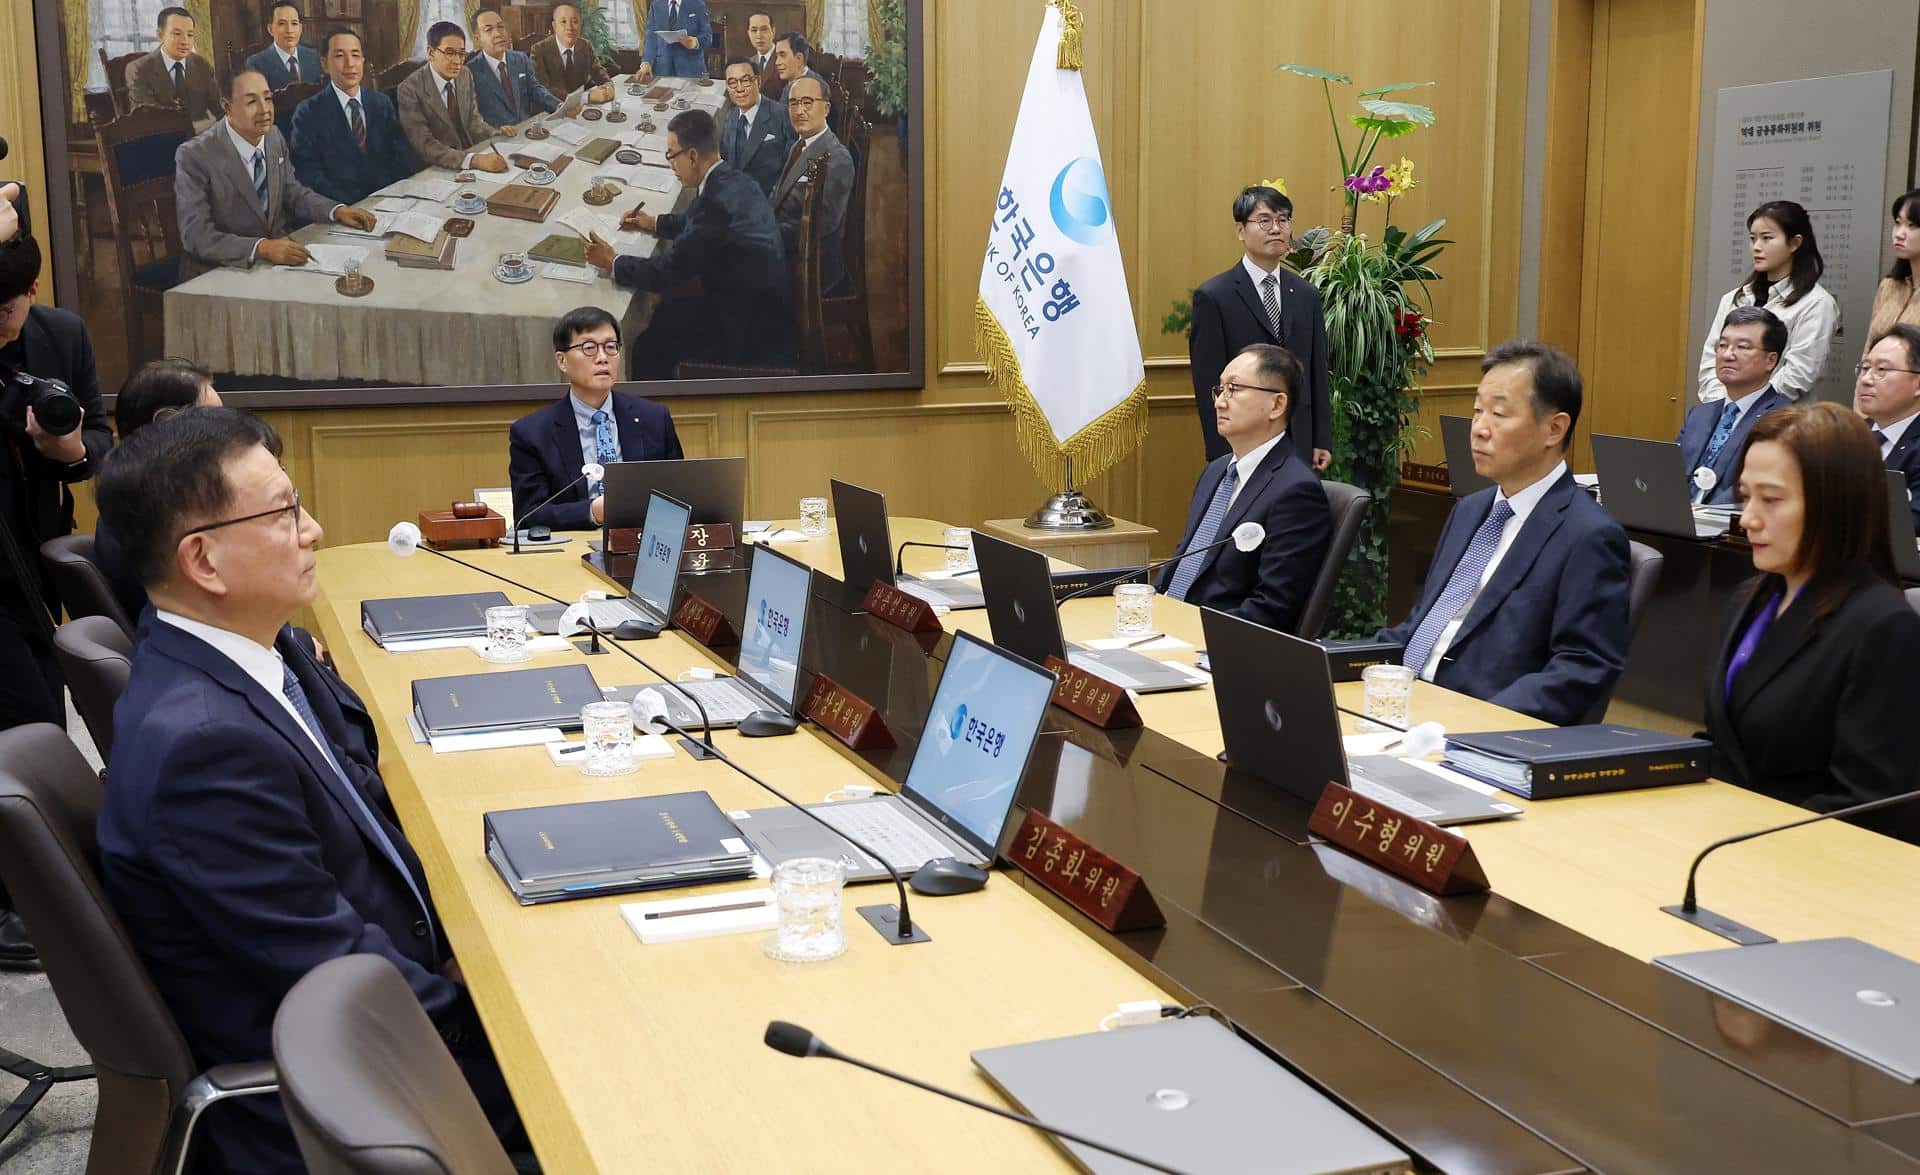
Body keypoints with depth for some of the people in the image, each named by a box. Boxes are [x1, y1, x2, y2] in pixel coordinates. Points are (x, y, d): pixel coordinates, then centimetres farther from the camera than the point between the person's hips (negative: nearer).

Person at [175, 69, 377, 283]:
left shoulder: (274, 137, 3)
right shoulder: (194, 155, -16)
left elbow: (293, 193, 17)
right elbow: (197, 236, -20)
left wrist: (338, 211, -2)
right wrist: (261, 248, -34)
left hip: (277, 257, 7)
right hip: (219, 272, -7)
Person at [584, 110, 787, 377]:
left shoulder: (716, 201, -27)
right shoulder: (735, 180, 2)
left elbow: (670, 270, -21)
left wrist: (612, 263, -8)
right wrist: (654, 223, 25)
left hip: (753, 335, -9)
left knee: (648, 350, 0)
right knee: (665, 312, 19)